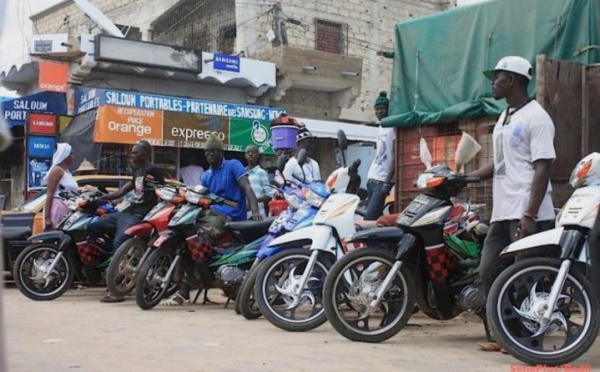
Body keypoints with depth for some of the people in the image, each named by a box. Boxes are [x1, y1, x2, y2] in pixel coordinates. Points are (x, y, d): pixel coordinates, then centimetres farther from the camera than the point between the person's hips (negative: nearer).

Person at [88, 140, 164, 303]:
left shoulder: (153, 170, -7)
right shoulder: (137, 172, 22)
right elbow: (121, 192, 23)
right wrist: (99, 198, 18)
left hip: (139, 215, -11)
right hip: (127, 211, 11)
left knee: (118, 243, -27)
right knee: (92, 228, 8)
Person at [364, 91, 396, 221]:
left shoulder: (392, 128, -8)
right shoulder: (380, 128, 18)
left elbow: (395, 157, -14)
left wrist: (387, 182, -19)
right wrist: (370, 178, 17)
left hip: (382, 180, -9)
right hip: (372, 178, 9)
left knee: (369, 217, -16)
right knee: (375, 215, 7)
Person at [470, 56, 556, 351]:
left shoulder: (536, 116, -9)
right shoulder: (504, 118, 19)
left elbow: (542, 168, -15)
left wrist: (530, 215, -22)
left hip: (527, 214, -9)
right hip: (502, 212, 9)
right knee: (489, 271, 8)